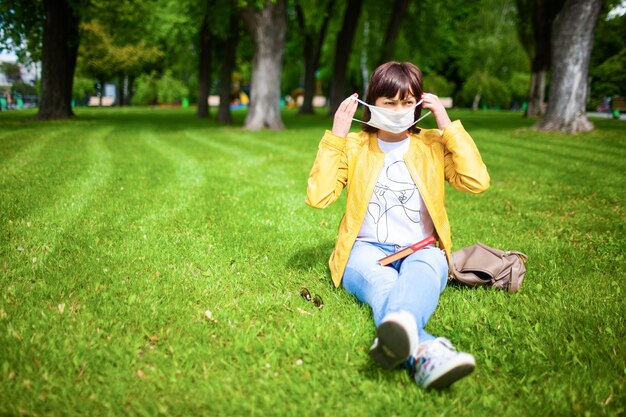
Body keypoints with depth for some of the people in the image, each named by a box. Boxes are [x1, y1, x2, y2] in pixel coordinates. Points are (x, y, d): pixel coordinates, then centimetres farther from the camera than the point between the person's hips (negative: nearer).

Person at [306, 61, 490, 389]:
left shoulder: (433, 144, 13)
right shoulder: (354, 147, 11)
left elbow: (477, 182, -6)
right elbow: (317, 197, -4)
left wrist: (448, 126, -2)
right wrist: (335, 137, -4)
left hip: (421, 250, 1)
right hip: (367, 250, 0)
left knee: (421, 272, -38)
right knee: (383, 285, -37)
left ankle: (397, 335, -70)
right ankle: (425, 352, -68)